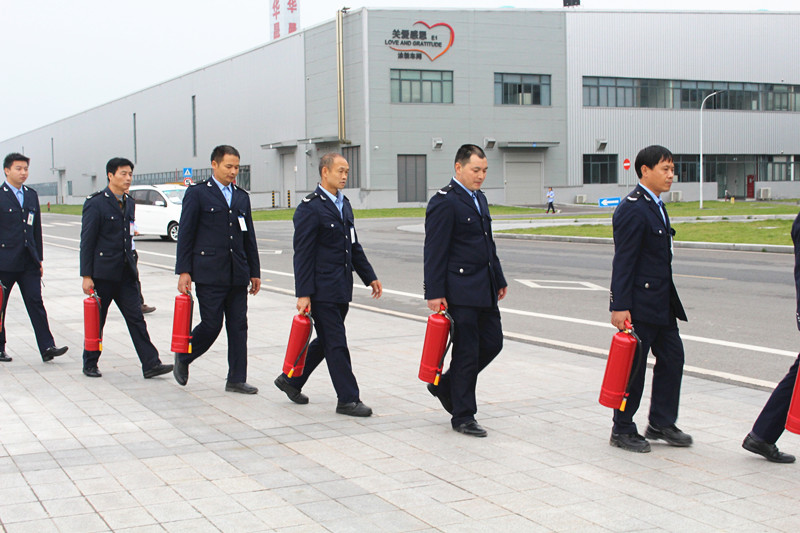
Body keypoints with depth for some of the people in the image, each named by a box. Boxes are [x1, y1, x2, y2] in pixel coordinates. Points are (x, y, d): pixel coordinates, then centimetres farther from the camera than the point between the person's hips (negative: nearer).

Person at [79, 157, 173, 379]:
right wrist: (86, 276, -13)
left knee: (136, 318, 0)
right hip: (102, 272, -6)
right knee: (96, 320, 6)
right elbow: (87, 241, -10)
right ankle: (90, 364, 21)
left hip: (125, 273, 6)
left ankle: (150, 364, -3)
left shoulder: (129, 202, 12)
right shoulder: (96, 203, -8)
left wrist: (133, 266, 14)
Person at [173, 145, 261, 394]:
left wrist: (255, 272, 15)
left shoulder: (242, 197, 16)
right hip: (209, 273, -5)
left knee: (239, 326, 3)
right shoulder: (197, 193, 0)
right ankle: (183, 357, 21)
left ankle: (236, 380, 10)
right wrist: (183, 271, -9)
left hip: (237, 275, 5)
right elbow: (185, 234, -3)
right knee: (211, 324, -5)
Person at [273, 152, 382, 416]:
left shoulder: (344, 204, 14)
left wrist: (369, 277, 17)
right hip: (322, 290, -9)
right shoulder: (309, 208, -12)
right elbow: (302, 254, -14)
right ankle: (348, 399, 4)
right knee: (336, 344, -3)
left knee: (326, 342, 16)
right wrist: (303, 294, -17)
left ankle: (291, 380, 31)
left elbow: (354, 246, 21)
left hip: (341, 289, 9)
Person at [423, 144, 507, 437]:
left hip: (484, 289, 9)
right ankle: (463, 416, 10)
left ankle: (445, 385, 27)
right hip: (461, 291, -9)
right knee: (466, 352, -2)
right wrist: (435, 293, -19)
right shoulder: (444, 202, -13)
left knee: (492, 342, 10)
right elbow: (434, 251, -16)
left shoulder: (479, 198, 15)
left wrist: (499, 279, 23)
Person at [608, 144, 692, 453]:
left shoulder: (655, 206, 14)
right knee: (633, 365, 0)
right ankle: (622, 430, 12)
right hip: (639, 303, -10)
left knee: (672, 357, 11)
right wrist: (619, 306, -23)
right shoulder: (632, 210, -17)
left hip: (661, 302, 10)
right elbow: (622, 262, -20)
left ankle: (661, 424, 22)